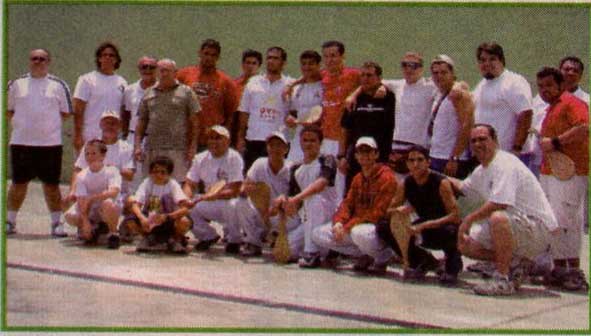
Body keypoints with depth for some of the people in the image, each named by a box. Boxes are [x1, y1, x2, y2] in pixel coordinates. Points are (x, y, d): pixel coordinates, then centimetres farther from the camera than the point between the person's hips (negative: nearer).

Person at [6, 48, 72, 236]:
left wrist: (48, 123, 2)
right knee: (18, 184, 7)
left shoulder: (58, 85, 6)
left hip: (50, 142, -1)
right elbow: (7, 110, 14)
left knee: (51, 185, 3)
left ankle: (56, 223, 11)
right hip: (21, 142, 1)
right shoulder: (17, 84, 8)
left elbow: (66, 112, 10)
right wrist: (19, 123, 2)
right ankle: (10, 222, 18)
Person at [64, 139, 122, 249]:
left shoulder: (111, 171, -13)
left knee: (108, 203, -38)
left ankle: (113, 234, -13)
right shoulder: (81, 176, -7)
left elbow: (113, 192, -29)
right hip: (90, 211, 3)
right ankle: (96, 228, 7)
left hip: (109, 211, -3)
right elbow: (81, 200, -15)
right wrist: (85, 222, -28)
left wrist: (92, 198, -34)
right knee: (70, 216, -23)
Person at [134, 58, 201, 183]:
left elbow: (194, 122, 4)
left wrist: (193, 147, -4)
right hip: (152, 150, 3)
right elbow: (141, 122, 16)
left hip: (177, 150, -3)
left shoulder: (186, 92, 7)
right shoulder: (149, 94, 15)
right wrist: (137, 146, 6)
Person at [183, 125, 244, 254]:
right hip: (210, 207, 5)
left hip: (229, 201, -5)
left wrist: (204, 198, -36)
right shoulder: (200, 158, 2)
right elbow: (189, 185, 3)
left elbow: (233, 192, -24)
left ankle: (234, 239, -6)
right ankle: (208, 236, 10)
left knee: (230, 205, -38)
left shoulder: (234, 158, -15)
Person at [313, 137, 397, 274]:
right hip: (356, 225, 8)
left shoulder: (386, 177, -13)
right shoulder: (358, 178, 14)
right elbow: (347, 203, 9)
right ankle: (365, 255, 3)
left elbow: (377, 213, -20)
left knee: (359, 233, -41)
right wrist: (338, 223, -14)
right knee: (318, 234, -2)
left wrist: (347, 227, -23)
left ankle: (384, 255, -8)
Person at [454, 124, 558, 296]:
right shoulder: (481, 171, 12)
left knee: (498, 218, -39)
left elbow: (499, 204, -28)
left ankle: (502, 280, -26)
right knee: (465, 245, 3)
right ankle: (515, 263, 11)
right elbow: (463, 187, 34)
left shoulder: (504, 164, -18)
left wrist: (469, 219, -19)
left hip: (539, 226, -10)